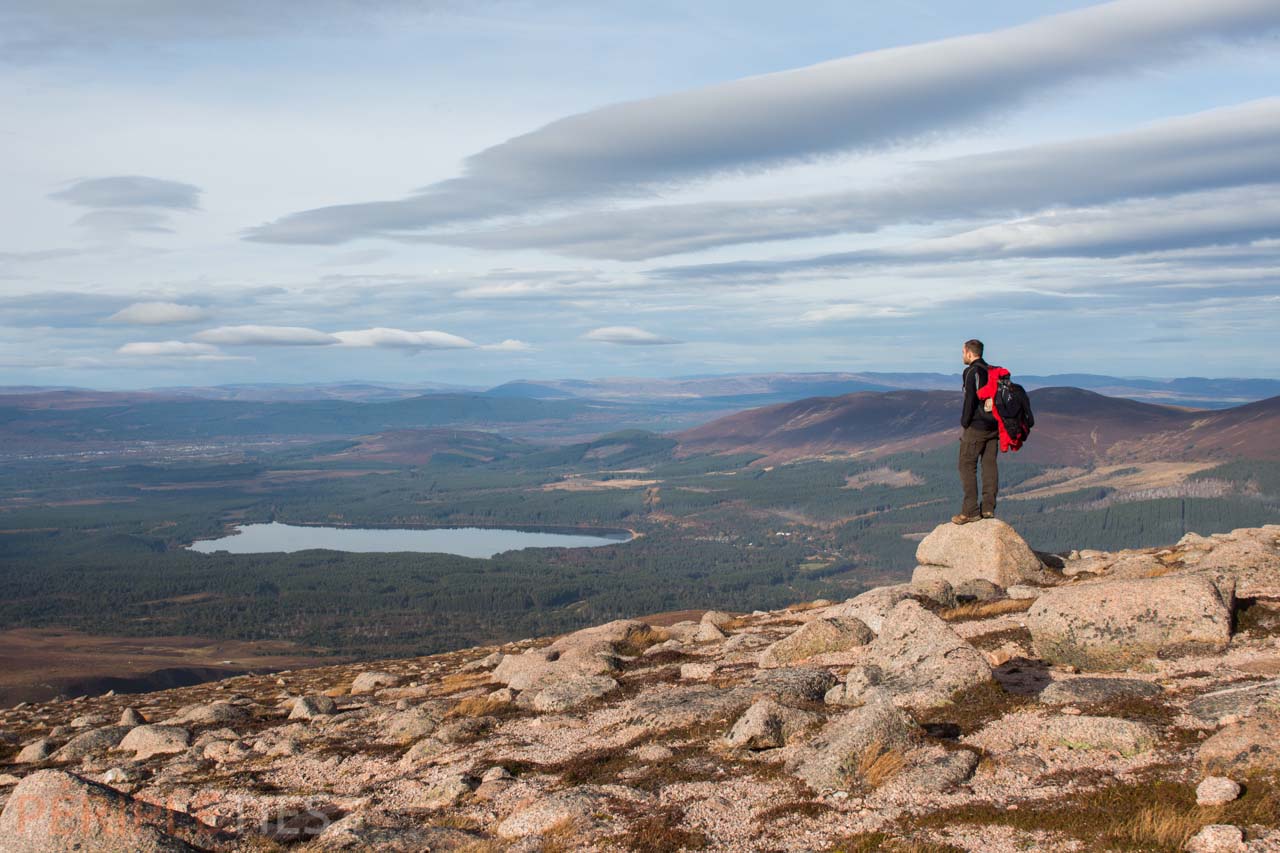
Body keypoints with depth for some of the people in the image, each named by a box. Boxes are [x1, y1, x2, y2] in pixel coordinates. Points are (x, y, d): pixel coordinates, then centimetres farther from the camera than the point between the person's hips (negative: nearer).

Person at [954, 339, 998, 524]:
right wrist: (996, 422, 15)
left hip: (976, 426, -8)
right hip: (994, 427, 8)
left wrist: (964, 425, -9)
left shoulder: (972, 372, -11)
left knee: (967, 466, -2)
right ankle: (988, 508, 10)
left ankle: (970, 511, -6)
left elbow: (970, 400, -15)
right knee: (990, 465, 9)